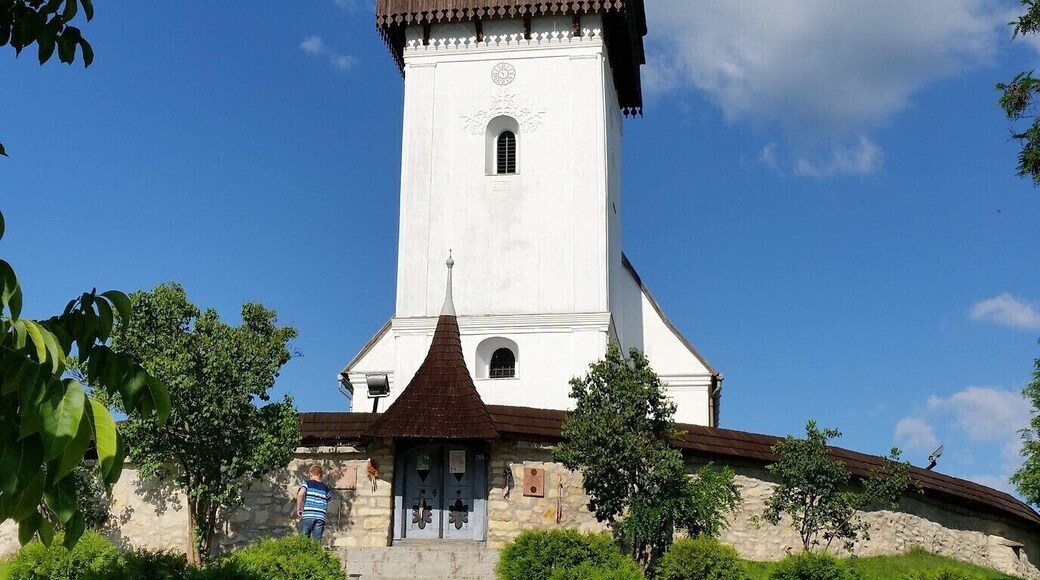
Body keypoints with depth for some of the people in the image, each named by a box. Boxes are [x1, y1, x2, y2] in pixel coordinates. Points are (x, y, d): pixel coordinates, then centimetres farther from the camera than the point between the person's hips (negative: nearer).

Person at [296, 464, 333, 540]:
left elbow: (300, 494, -12)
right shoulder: (326, 488, 16)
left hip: (307, 515, -2)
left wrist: (298, 509, -5)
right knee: (317, 541, 4)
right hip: (321, 517, 3)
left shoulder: (307, 483, 5)